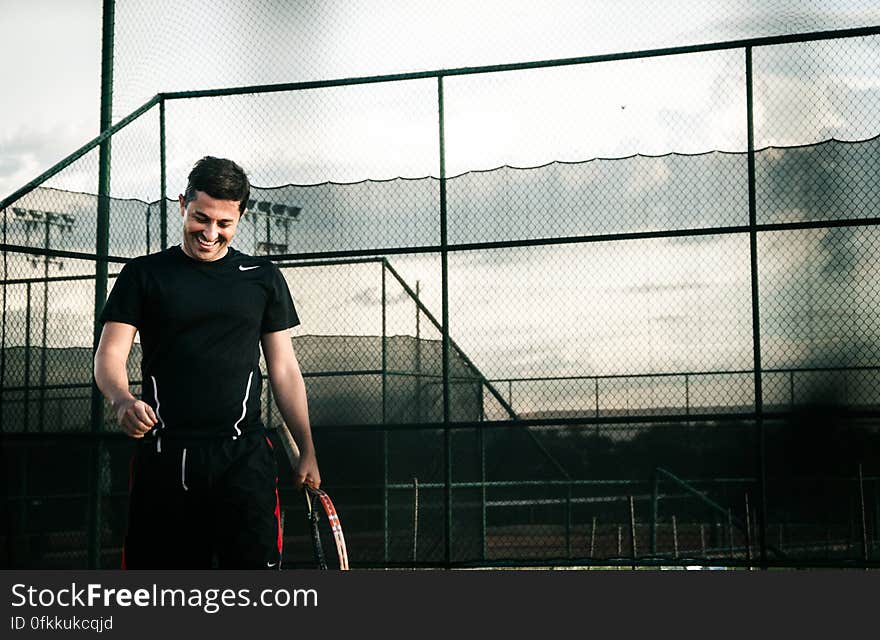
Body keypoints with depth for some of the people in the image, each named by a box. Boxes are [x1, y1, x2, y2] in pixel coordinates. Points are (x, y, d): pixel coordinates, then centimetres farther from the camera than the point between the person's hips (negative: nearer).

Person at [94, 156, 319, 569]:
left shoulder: (263, 278, 13)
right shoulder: (143, 275, 9)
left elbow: (284, 368, 14)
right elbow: (109, 354, 3)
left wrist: (306, 451, 8)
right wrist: (122, 400, -20)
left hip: (243, 455, 0)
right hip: (163, 454, 0)